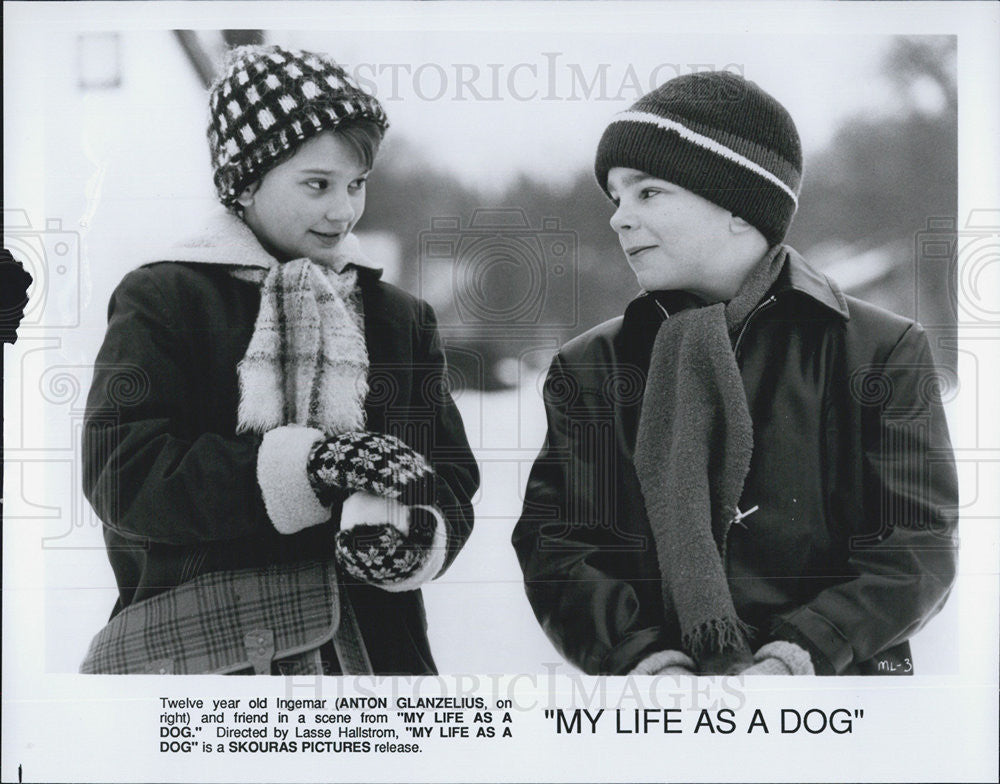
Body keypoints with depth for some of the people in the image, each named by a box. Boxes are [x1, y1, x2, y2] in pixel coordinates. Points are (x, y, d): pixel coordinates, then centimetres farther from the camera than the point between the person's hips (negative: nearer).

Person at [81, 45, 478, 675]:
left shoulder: (402, 319, 13)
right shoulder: (161, 300, 1)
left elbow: (450, 478, 6)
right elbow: (122, 475, -11)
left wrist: (412, 534, -19)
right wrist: (312, 464, -21)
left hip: (372, 644, 4)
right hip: (193, 644, -3)